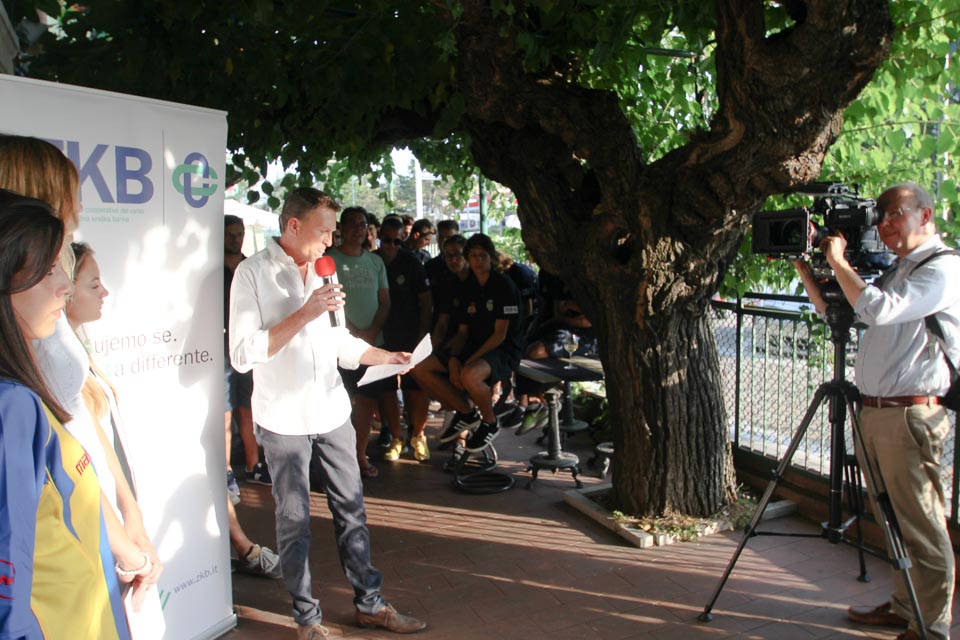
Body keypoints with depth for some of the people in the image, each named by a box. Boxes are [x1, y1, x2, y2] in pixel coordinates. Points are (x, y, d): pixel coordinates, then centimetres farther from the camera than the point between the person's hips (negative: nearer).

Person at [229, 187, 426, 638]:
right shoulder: (253, 273, -10)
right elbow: (242, 354, -18)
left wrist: (385, 356, 3)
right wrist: (304, 315, -22)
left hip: (331, 410, 6)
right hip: (283, 418, -6)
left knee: (351, 508, 12)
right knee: (294, 519, 5)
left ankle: (369, 603, 25)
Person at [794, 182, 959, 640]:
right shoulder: (894, 271, 19)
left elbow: (878, 309, -22)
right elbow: (832, 309, 22)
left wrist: (838, 261, -13)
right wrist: (802, 263, 11)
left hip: (911, 414, -9)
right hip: (874, 412, 9)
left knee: (922, 528, -2)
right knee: (895, 522, 16)